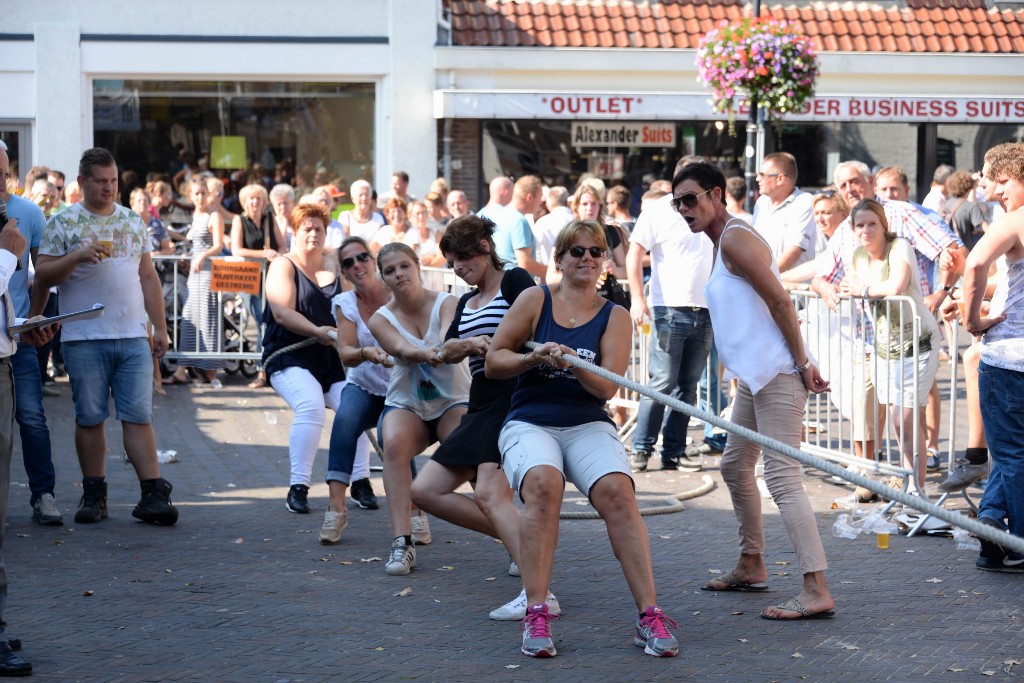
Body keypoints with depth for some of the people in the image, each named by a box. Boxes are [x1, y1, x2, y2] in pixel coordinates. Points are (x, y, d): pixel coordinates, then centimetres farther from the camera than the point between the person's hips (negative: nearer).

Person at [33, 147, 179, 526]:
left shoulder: (133, 221, 14)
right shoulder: (63, 223, 3)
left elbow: (148, 277, 17)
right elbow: (42, 275, -1)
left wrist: (160, 328, 13)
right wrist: (77, 256, -17)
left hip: (133, 338, 2)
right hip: (84, 339, -2)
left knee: (139, 416, -2)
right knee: (90, 418, 4)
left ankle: (153, 495, -4)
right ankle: (94, 495, 13)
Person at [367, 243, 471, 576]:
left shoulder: (446, 303, -7)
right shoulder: (381, 320, -3)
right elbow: (401, 350, -24)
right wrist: (427, 353, -49)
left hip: (454, 401, -1)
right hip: (405, 404, 1)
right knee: (394, 444, -33)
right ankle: (402, 542, -36)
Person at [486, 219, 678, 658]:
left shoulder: (615, 317, 8)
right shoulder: (535, 300, 7)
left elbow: (606, 388, -4)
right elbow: (493, 362, 5)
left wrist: (573, 363, -22)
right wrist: (535, 358, -12)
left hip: (588, 426, 1)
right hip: (529, 424, -1)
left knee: (617, 491, -29)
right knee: (543, 484, -34)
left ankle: (649, 617, -26)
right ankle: (536, 616, -32)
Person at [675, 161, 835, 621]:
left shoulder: (735, 239, -13)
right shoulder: (720, 242, 19)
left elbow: (780, 301, -18)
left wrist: (802, 363, -19)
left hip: (777, 373, -11)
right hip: (754, 374, 11)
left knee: (781, 475, -16)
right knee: (735, 467, 21)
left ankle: (816, 590, -20)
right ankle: (751, 566, 35)